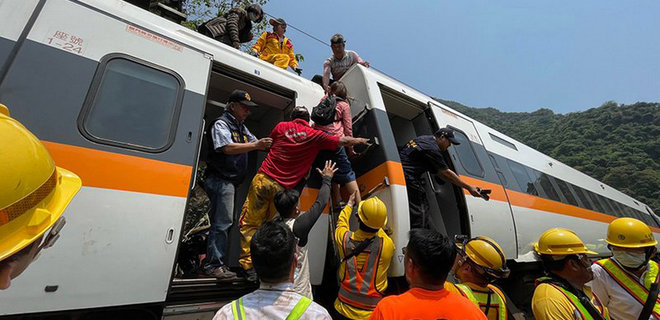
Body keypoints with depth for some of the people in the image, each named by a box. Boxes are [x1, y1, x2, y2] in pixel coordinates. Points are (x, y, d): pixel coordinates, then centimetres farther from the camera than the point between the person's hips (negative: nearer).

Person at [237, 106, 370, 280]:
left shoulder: (282, 126, 8)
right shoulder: (315, 136, 3)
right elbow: (342, 141, 9)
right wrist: (360, 140, 26)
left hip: (263, 179, 1)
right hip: (282, 188, -1)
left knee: (250, 223, 6)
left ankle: (249, 265, 3)